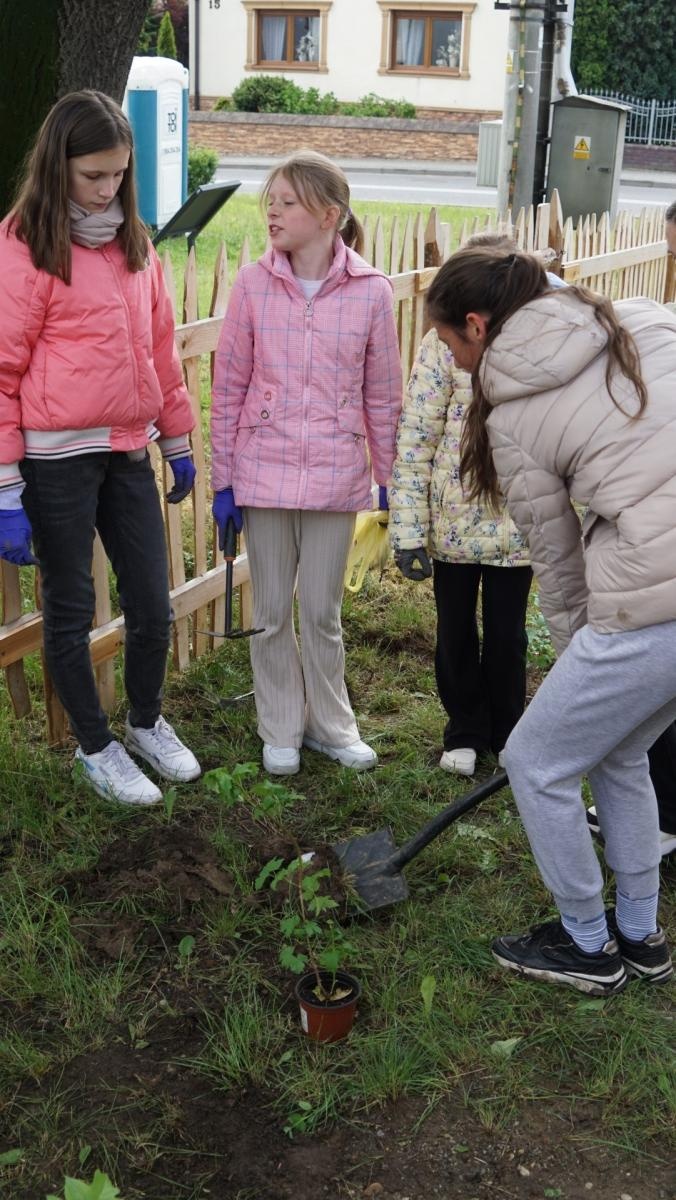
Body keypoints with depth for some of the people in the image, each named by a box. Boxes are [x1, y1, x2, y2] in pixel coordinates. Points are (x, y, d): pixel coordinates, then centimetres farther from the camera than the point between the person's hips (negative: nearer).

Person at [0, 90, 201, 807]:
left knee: (152, 603, 12)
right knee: (70, 608, 9)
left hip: (128, 452, 6)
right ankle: (95, 747, 28)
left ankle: (147, 722, 36)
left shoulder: (133, 243, 10)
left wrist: (177, 441, 19)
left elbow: (160, 347, 17)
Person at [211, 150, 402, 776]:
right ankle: (281, 730, 29)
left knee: (323, 613, 11)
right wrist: (223, 480, 0)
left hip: (336, 476, -1)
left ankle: (330, 723, 31)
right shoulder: (253, 284, -4)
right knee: (272, 613, 12)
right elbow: (229, 388, 0)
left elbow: (383, 395, 2)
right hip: (263, 473, 1)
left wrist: (391, 480, 5)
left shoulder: (371, 291, -6)